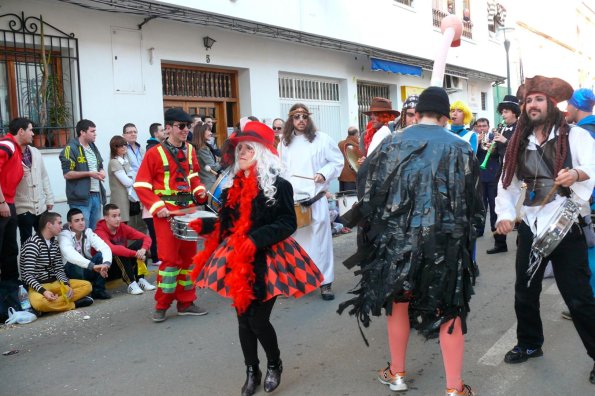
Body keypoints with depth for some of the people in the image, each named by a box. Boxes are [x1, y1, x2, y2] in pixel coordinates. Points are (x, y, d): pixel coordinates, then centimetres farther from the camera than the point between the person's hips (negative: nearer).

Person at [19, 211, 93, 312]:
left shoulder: (55, 243, 10)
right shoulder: (32, 244, -14)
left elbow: (59, 269, 7)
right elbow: (28, 275, -19)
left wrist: (66, 285, -13)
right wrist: (43, 291, -33)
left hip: (54, 283, 7)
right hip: (37, 286, -7)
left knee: (87, 285, -6)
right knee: (39, 302, -40)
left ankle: (56, 302, -21)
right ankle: (74, 303, -20)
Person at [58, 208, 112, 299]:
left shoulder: (88, 232, -5)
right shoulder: (64, 235, -17)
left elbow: (105, 248, -18)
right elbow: (70, 255, -37)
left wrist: (106, 263, -41)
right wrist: (92, 266, -48)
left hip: (87, 269, 4)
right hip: (71, 270, -4)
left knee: (101, 255, -22)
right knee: (75, 264, -36)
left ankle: (98, 290, -13)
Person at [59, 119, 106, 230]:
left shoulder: (93, 147, 17)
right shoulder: (71, 149, -8)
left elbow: (100, 166, 28)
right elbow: (67, 174, -14)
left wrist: (102, 172, 5)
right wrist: (89, 173, -18)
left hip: (96, 195, 8)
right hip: (80, 198, -8)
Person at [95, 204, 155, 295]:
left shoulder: (122, 227, -5)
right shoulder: (100, 232, -20)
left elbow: (146, 238, -8)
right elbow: (111, 249, -40)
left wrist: (143, 250, -30)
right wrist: (135, 254, -44)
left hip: (124, 266, 6)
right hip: (107, 270, -5)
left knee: (140, 242, -12)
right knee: (118, 252, -32)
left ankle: (140, 280, -17)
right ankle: (131, 284, -30)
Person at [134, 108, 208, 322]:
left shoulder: (190, 150, 9)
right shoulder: (155, 153, -7)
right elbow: (141, 185, -8)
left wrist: (199, 190, 3)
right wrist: (157, 207, -17)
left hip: (188, 209, 6)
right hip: (167, 211, -6)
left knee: (189, 255, 10)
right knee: (170, 257, -6)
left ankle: (186, 302, 22)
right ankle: (162, 305, 8)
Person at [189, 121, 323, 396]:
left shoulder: (277, 185, -9)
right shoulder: (234, 184, 10)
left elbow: (288, 223, -14)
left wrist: (256, 239, -24)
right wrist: (204, 225, 1)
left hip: (266, 260, -6)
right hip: (238, 261, 6)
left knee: (258, 320, -5)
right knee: (243, 318, 10)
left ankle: (274, 365, 24)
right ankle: (252, 372, 28)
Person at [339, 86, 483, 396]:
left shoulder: (390, 144, -1)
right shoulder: (460, 149, -2)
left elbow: (372, 193, 1)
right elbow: (472, 202, 1)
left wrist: (374, 229, 16)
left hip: (396, 239, 1)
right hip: (446, 242, -1)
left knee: (398, 303, 18)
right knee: (449, 310, 9)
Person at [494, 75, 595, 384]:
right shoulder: (518, 142, 9)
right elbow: (507, 182, 10)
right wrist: (505, 214, -4)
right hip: (530, 227, 5)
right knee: (525, 292, 15)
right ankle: (529, 344, 35)